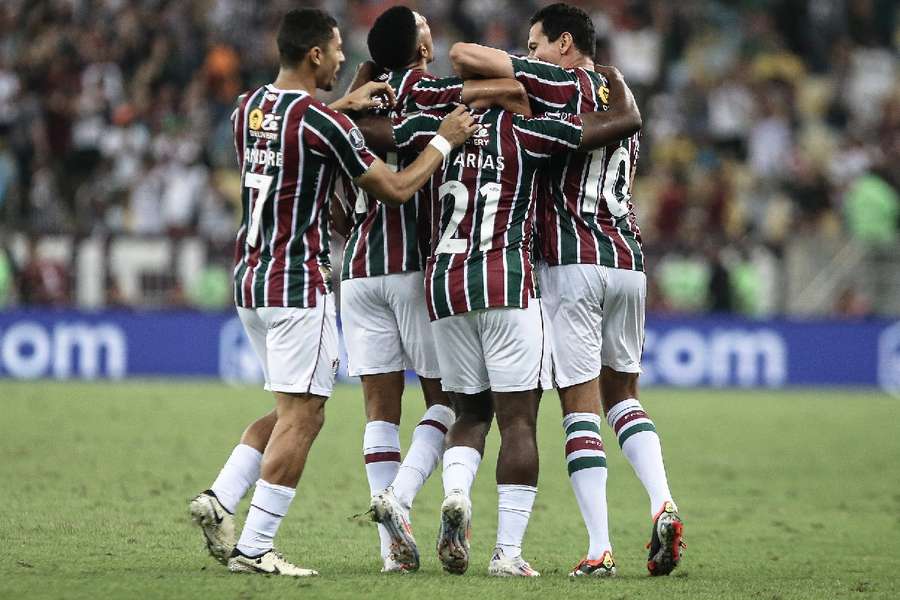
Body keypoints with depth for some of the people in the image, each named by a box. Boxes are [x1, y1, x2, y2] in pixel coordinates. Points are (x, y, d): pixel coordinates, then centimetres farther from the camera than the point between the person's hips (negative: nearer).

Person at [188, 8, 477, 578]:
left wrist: (342, 105, 25)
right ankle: (254, 547, -5)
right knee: (300, 417, -3)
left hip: (250, 276, 8)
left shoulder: (249, 107, 7)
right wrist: (445, 142, 5)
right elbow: (396, 188, -8)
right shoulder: (322, 123, -16)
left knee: (295, 411, 18)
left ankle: (221, 499, 6)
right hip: (299, 285, -8)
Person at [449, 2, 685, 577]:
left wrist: (476, 91, 10)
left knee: (581, 405, -2)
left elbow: (464, 55, -12)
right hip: (628, 259, 6)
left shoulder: (563, 84, -5)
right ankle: (663, 506, -2)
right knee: (623, 394, 19)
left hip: (574, 262, -6)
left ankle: (600, 550, -6)